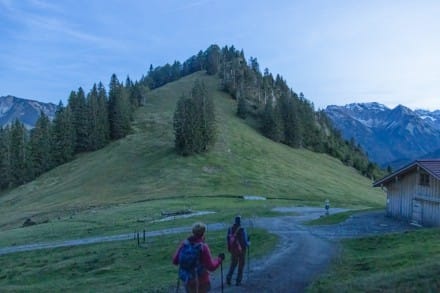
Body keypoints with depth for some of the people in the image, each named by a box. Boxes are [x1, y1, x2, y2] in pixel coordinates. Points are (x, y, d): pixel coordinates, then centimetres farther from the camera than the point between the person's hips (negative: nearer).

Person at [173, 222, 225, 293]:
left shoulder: (184, 243, -9)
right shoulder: (203, 246, -22)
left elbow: (175, 261, -3)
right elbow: (211, 267, -19)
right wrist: (219, 259, -1)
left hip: (188, 280, 4)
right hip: (201, 281, -4)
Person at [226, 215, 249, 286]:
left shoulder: (230, 228, -6)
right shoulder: (242, 229, -20)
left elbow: (228, 238, 1)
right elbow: (244, 240, -19)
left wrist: (229, 247, 14)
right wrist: (248, 244, 3)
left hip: (233, 249, 4)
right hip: (241, 249, -4)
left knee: (233, 264, 20)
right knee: (241, 265, 12)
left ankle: (228, 277, 6)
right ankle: (238, 281, 16)